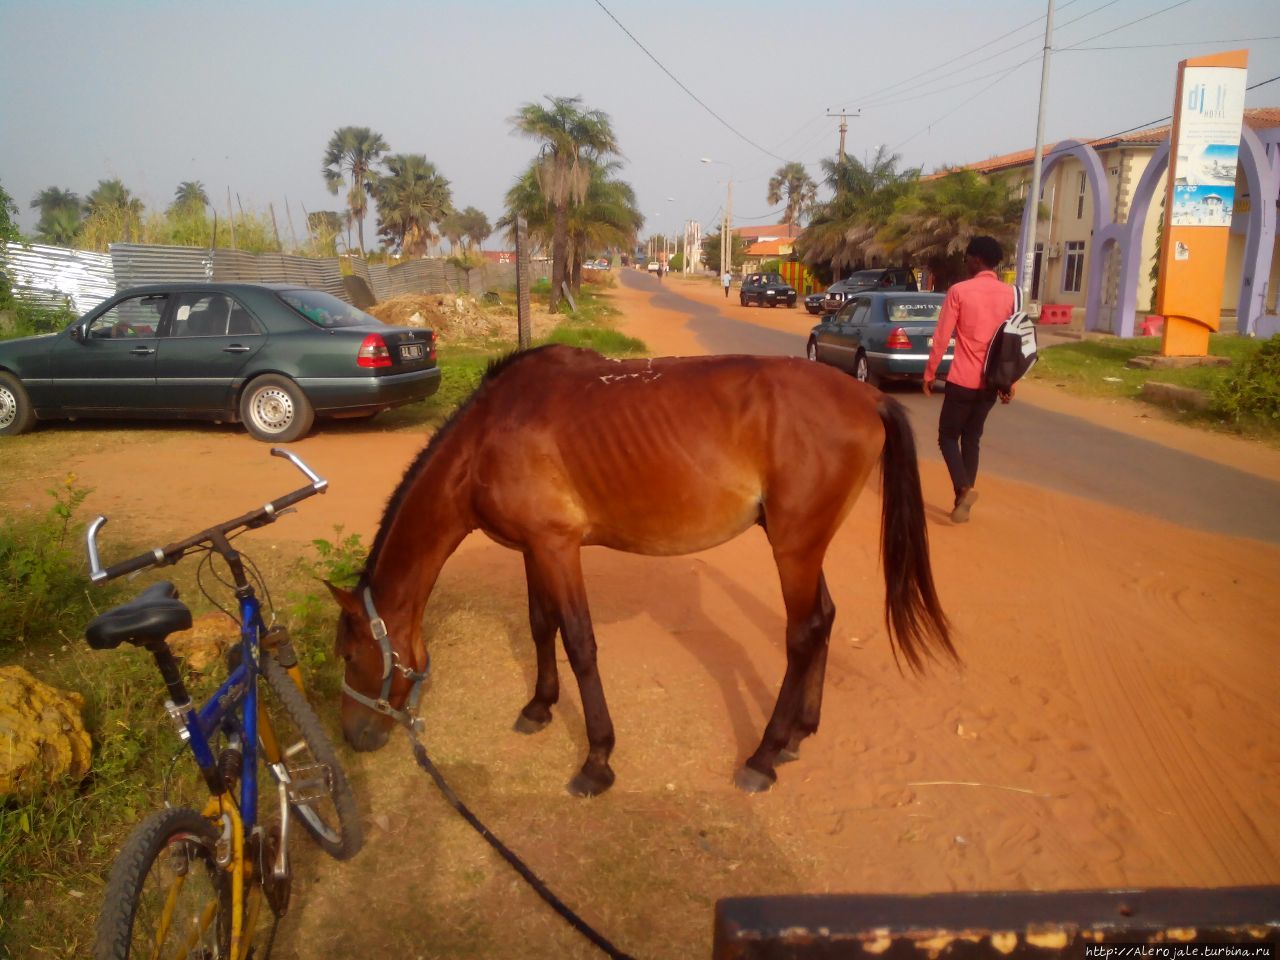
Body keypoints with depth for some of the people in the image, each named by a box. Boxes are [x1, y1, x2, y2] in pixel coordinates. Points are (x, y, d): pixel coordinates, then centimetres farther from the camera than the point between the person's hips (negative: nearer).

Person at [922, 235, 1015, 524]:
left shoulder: (960, 291, -9)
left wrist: (929, 374, 1)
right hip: (992, 383, 5)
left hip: (962, 380, -5)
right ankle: (962, 504, 15)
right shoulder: (1010, 294, 5)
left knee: (948, 436, 8)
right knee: (971, 439, 15)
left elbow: (941, 337, -10)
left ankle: (964, 488, -15)